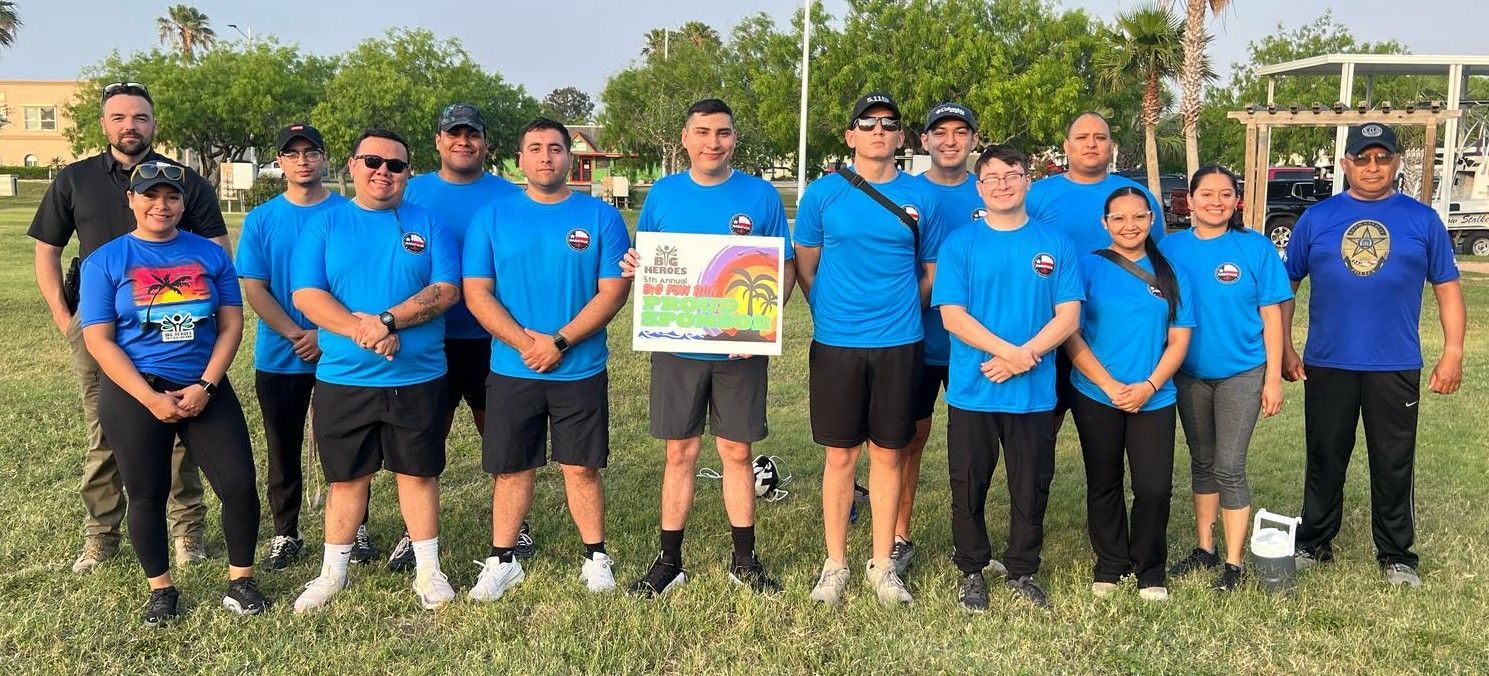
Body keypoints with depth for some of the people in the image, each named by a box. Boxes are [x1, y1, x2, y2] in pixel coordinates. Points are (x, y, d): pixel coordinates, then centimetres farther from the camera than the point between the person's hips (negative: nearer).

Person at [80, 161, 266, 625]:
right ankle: (160, 589, 25)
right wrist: (151, 399, -14)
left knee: (239, 484, -5)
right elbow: (99, 340, -5)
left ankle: (241, 580, 13)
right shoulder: (105, 261, 0)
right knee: (147, 495, 7)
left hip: (206, 389, 1)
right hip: (135, 394, -1)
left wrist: (205, 386, -11)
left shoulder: (210, 255, 5)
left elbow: (231, 325, 2)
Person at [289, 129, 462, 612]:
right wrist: (359, 330, -20)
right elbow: (306, 295, -5)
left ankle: (428, 570, 22)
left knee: (418, 472, 9)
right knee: (347, 477, 10)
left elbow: (446, 290, -7)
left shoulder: (428, 224, 4)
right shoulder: (324, 225, 5)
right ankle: (333, 572, 26)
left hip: (418, 377, 0)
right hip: (342, 378, 0)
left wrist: (389, 320, -20)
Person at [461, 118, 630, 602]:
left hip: (581, 370, -1)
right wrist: (524, 341, -14)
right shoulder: (492, 217, 4)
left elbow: (613, 291, -6)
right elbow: (476, 292, -1)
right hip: (510, 371, 1)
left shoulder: (601, 217, 1)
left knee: (581, 467, 6)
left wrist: (560, 342, -15)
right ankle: (503, 560, 23)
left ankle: (596, 557, 21)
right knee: (511, 469, 9)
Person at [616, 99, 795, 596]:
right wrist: (631, 267, -13)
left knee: (737, 451, 7)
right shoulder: (662, 194, 5)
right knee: (680, 452, 7)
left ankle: (745, 561, 21)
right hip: (677, 346, 1)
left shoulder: (761, 196, 0)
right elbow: (644, 261, 12)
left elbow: (786, 269, 2)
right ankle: (669, 561, 19)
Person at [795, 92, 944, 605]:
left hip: (900, 344, 1)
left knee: (887, 454, 8)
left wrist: (900, 313, 10)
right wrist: (831, 313, 8)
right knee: (841, 455, 5)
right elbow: (804, 266, 8)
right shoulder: (823, 192, 1)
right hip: (836, 344, -1)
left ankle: (882, 564, 20)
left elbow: (930, 271, 13)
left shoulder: (920, 197, 4)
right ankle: (835, 564, 18)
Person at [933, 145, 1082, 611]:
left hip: (1035, 392, 1)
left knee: (1031, 488, 10)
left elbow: (1067, 317, 0)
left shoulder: (1055, 244, 4)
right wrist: (1008, 351, -18)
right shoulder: (959, 243, 0)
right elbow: (952, 315, -8)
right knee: (969, 486, 7)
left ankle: (1022, 571, 27)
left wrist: (1025, 356, -15)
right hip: (971, 391, -1)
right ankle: (972, 572, 24)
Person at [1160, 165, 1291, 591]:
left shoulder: (1256, 248, -7)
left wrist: (1273, 379, -7)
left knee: (1229, 468, -5)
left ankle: (1233, 563, 6)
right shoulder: (1171, 248, -1)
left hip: (1242, 372, -3)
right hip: (1190, 374, 3)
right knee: (1201, 461, 15)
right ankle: (1204, 548, 28)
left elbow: (1271, 316, -5)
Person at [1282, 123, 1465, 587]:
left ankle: (1396, 557, 21)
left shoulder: (1422, 219, 5)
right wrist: (1283, 347, 1)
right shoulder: (1317, 217, 4)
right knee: (1325, 461, 10)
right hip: (1327, 364, 0)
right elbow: (1286, 285, 7)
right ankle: (1313, 545, 24)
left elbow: (1447, 288, 6)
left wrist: (1453, 353, -1)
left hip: (1396, 367, 0)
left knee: (1394, 465, 8)